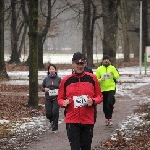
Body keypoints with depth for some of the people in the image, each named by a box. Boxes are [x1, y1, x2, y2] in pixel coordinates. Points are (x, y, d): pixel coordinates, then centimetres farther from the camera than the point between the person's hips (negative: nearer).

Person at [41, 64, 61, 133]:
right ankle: (52, 121, 35)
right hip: (48, 99, 2)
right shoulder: (46, 79, 4)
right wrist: (45, 89, -9)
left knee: (55, 113, -10)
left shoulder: (58, 79, 0)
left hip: (56, 99, -2)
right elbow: (42, 87, 12)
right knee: (48, 114, -1)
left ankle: (54, 128, 3)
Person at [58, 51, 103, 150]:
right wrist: (63, 103, -12)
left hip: (88, 120, 1)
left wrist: (93, 101, -12)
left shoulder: (92, 78, 2)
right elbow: (60, 98, 10)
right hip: (72, 120, 0)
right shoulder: (66, 80, 3)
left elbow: (99, 96, 8)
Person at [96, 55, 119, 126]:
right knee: (105, 105, 7)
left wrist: (114, 74, -12)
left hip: (111, 88, -1)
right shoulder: (99, 69, 2)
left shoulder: (112, 68, 4)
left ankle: (109, 118, -10)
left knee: (110, 102, -19)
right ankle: (107, 118, 20)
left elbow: (117, 76, 9)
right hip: (103, 89, 1)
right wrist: (101, 80, -17)